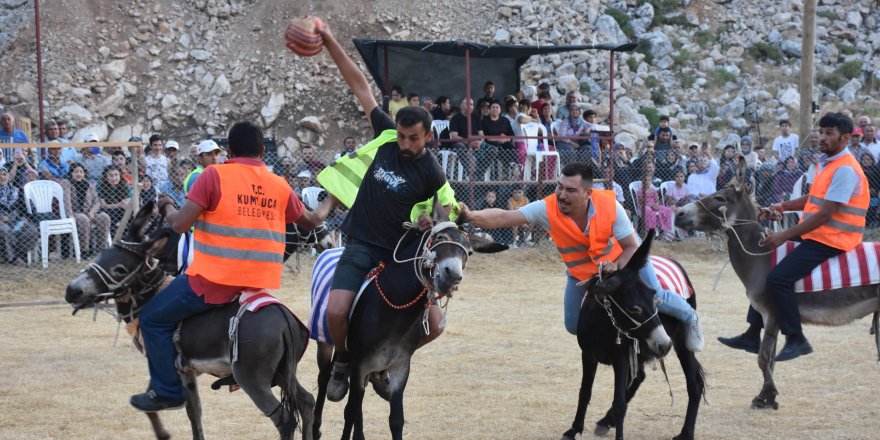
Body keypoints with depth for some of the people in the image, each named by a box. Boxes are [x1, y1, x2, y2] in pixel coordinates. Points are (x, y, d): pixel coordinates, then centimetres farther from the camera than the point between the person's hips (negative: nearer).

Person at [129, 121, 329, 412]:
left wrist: (167, 207, 10)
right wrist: (326, 209, 48)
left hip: (215, 280, -6)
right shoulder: (280, 186, 7)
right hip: (261, 284, 6)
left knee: (153, 320, 10)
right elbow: (310, 221, 25)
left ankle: (168, 391, 8)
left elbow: (180, 224, -13)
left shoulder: (215, 176, -8)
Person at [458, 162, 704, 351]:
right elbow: (504, 217, -45)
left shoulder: (610, 206, -36)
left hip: (622, 257, -2)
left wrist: (616, 267, -42)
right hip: (580, 272, 2)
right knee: (574, 326, 5)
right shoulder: (547, 209, -36)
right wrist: (471, 217, -62)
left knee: (655, 297, -9)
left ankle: (689, 317, 26)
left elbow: (633, 247, -24)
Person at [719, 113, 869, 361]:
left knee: (778, 278, -22)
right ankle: (753, 336, 17)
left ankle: (796, 339, -10)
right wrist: (784, 207, 6)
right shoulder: (826, 162, 13)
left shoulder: (845, 170, -18)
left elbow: (825, 213, -23)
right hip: (813, 233, 10)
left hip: (830, 240, -10)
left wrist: (785, 236, -23)